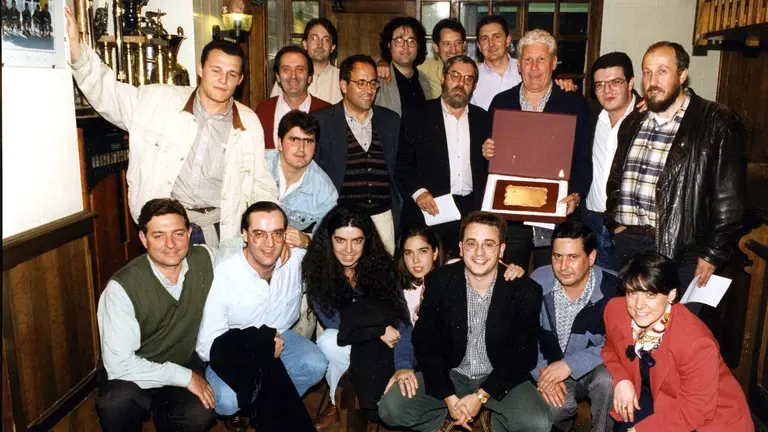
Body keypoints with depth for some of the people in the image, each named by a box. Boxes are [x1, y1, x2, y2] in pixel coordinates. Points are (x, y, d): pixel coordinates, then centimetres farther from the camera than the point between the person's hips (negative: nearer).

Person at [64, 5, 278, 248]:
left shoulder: (249, 123, 2)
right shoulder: (160, 102, -2)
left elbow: (260, 183, 6)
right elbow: (108, 92, 3)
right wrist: (76, 47, -11)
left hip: (218, 229, 1)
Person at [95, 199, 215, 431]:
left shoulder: (203, 259, -12)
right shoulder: (122, 287, -25)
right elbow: (119, 364, -26)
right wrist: (186, 377, -22)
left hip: (184, 360, 4)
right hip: (132, 373, -3)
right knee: (116, 403, -35)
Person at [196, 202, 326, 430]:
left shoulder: (298, 258, -17)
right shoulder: (222, 276, -27)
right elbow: (206, 346, -22)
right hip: (232, 348, -3)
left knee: (315, 366, -24)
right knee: (226, 401, -30)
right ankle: (235, 406, 10)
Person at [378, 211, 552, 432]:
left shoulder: (526, 291, -15)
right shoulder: (439, 281, -12)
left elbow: (523, 355, -10)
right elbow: (424, 343, -7)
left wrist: (481, 396, -18)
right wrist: (449, 397, -16)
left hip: (500, 379, -1)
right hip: (450, 374, 1)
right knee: (391, 408, -18)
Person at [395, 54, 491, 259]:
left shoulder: (484, 119, 14)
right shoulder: (417, 117, 4)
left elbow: (490, 166, 18)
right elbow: (402, 163, -1)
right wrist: (417, 192, -13)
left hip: (473, 211, 3)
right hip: (429, 211, -2)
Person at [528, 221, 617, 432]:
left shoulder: (611, 289, -18)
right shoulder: (538, 281, -10)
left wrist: (570, 364, -27)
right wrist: (542, 373, -18)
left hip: (595, 370, -1)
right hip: (551, 371, 1)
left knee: (607, 378, -33)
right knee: (554, 406, -29)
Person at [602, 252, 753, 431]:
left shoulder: (697, 343, -31)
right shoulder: (615, 310, -18)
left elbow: (694, 410, -22)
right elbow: (611, 348, 3)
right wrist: (621, 380, -15)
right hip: (658, 394, 5)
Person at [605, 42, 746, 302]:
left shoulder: (717, 124, -6)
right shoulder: (633, 123, 13)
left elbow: (729, 198, -10)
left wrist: (713, 254, -12)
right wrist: (614, 222, 10)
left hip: (681, 252, -5)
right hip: (625, 245, 5)